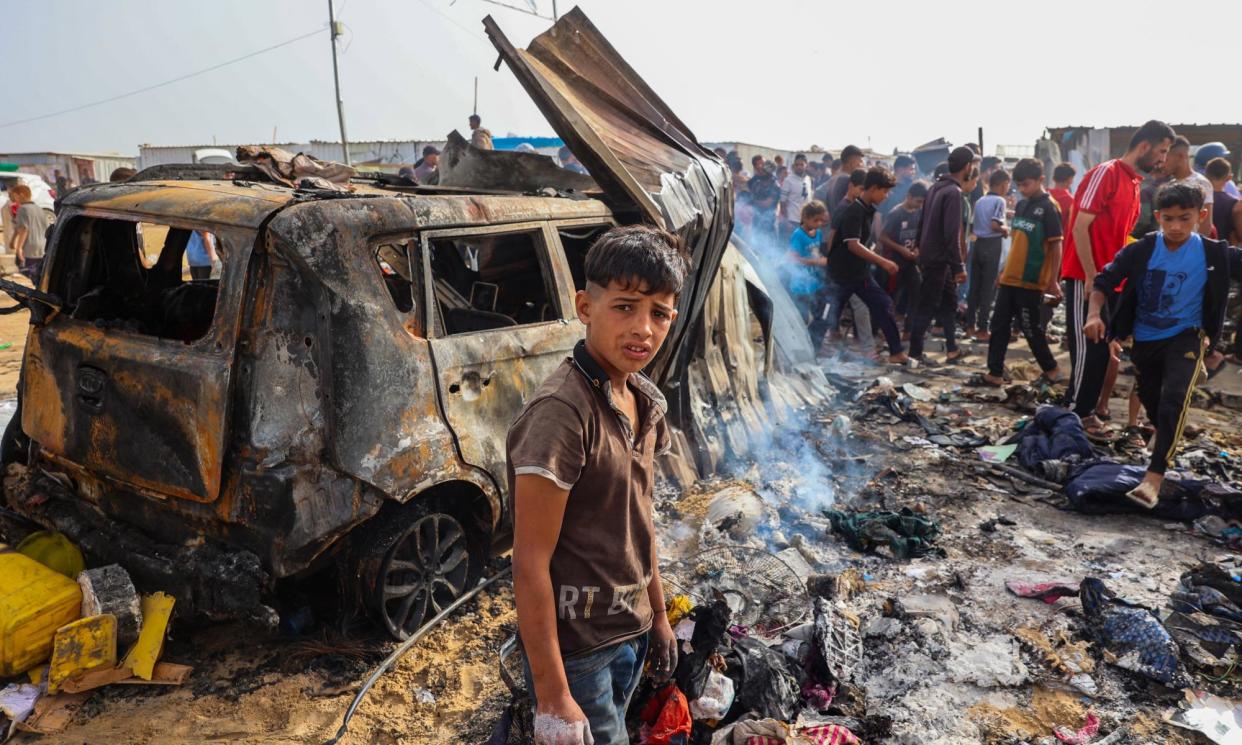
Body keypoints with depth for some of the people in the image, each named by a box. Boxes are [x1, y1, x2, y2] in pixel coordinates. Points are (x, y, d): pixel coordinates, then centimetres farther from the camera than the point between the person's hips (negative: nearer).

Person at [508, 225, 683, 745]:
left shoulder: (645, 401, 0)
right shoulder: (561, 412, -25)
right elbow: (530, 564, -23)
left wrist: (658, 616, 16)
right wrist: (552, 697, -21)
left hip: (631, 635, 8)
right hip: (577, 651, -8)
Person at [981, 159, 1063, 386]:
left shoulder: (1048, 208, -10)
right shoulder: (1021, 205, 11)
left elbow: (1056, 246, -12)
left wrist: (1053, 281, -15)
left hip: (1031, 281, -7)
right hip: (1010, 278, 7)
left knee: (1030, 327, 2)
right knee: (999, 325, 5)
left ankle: (1050, 369, 20)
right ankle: (995, 373, 10)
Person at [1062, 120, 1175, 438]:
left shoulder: (1134, 183, 16)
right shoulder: (1105, 173, -11)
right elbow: (1080, 227, -16)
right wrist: (1091, 276, -18)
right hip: (1085, 278, -9)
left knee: (1102, 348, 10)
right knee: (1087, 348, -5)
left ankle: (1085, 411, 18)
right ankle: (1074, 414, 4)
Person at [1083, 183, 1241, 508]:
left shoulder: (1213, 253, -12)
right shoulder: (1140, 250, -12)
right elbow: (1105, 280, -10)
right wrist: (1094, 314, -25)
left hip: (1186, 336, -2)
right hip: (1144, 338, 3)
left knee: (1174, 397, -23)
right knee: (1149, 397, 20)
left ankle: (1154, 476, -24)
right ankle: (1165, 435, 55)